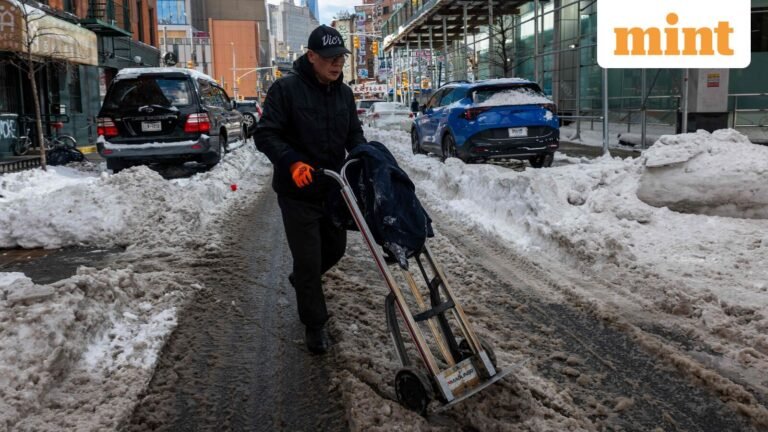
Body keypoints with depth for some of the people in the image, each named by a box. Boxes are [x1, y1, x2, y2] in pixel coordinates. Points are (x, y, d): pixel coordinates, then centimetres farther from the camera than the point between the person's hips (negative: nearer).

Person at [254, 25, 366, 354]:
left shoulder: (344, 93, 5)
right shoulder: (286, 88, -14)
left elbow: (354, 134, 12)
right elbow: (265, 135, -16)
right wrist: (292, 163, -32)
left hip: (334, 188, 6)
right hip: (298, 193, -6)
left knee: (336, 248, 21)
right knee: (308, 261, 1)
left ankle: (302, 280, 51)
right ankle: (315, 324, 20)